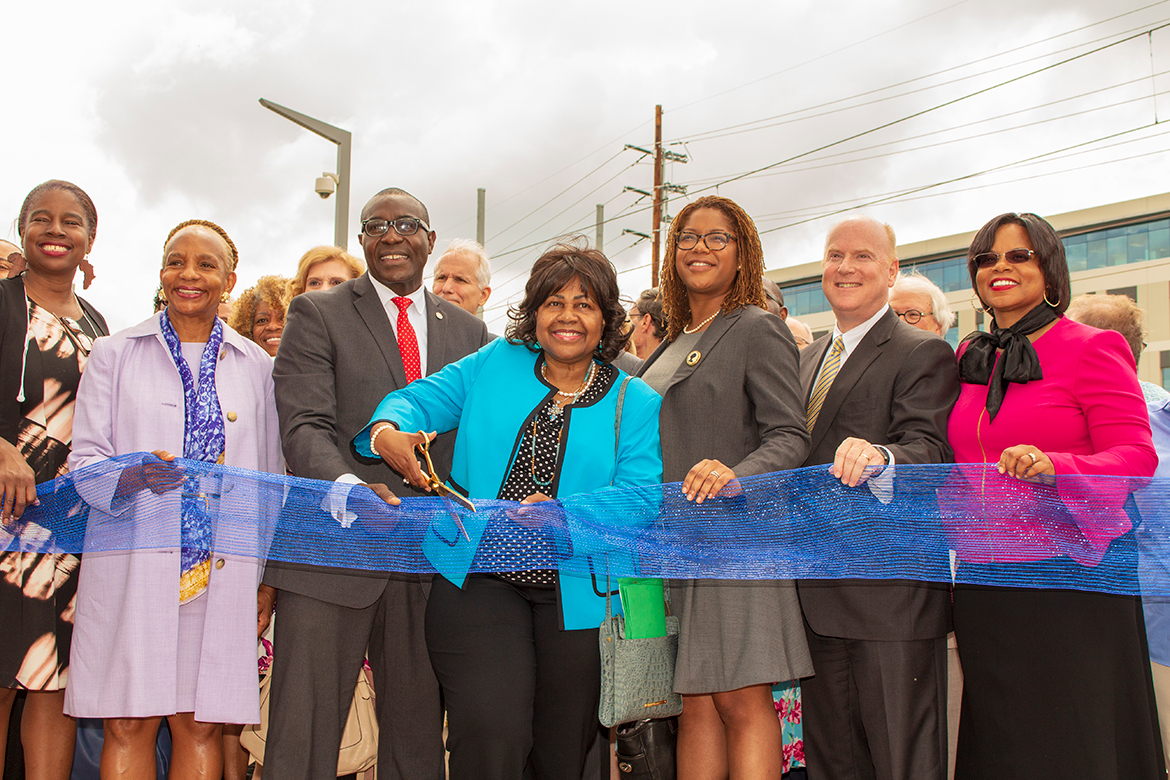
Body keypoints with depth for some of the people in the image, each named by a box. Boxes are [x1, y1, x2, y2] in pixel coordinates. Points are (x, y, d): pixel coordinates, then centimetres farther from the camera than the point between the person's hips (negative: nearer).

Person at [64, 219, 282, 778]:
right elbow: (84, 459, 3)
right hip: (132, 565, -1)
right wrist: (130, 476, -20)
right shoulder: (113, 355, 9)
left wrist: (269, 576, 7)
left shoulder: (256, 366, 12)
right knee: (128, 724, -1)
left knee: (201, 726, 2)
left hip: (222, 569, 1)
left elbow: (273, 475, 12)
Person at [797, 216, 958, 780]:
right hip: (817, 601, 7)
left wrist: (878, 457, -40)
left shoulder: (923, 354, -5)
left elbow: (928, 449, -20)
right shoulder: (806, 358, 18)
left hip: (890, 597, -7)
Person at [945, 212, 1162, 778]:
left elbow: (1136, 457, -11)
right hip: (982, 579, 5)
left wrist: (1052, 466, -29)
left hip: (1069, 581, -5)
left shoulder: (1091, 349, -4)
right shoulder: (968, 358, 12)